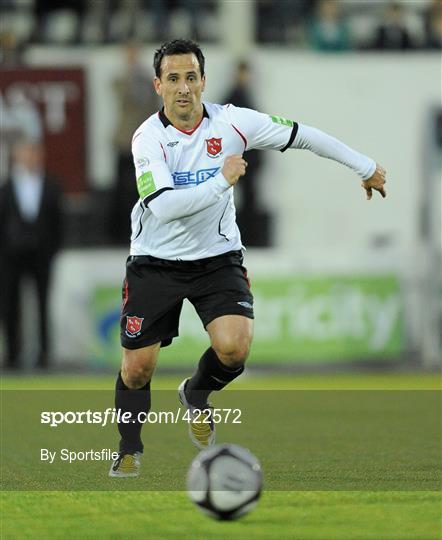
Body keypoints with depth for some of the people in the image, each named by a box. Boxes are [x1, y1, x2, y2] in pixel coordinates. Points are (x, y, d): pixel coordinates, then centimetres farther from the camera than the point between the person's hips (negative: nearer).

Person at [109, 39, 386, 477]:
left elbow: (301, 136, 1)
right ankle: (129, 453, 27)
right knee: (136, 368, 1)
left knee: (233, 347, -22)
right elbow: (163, 206, -28)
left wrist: (365, 167, 8)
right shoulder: (148, 137, -16)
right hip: (156, 262, -1)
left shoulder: (232, 122, -11)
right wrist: (223, 181, -29)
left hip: (217, 259, 1)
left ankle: (196, 395, 13)